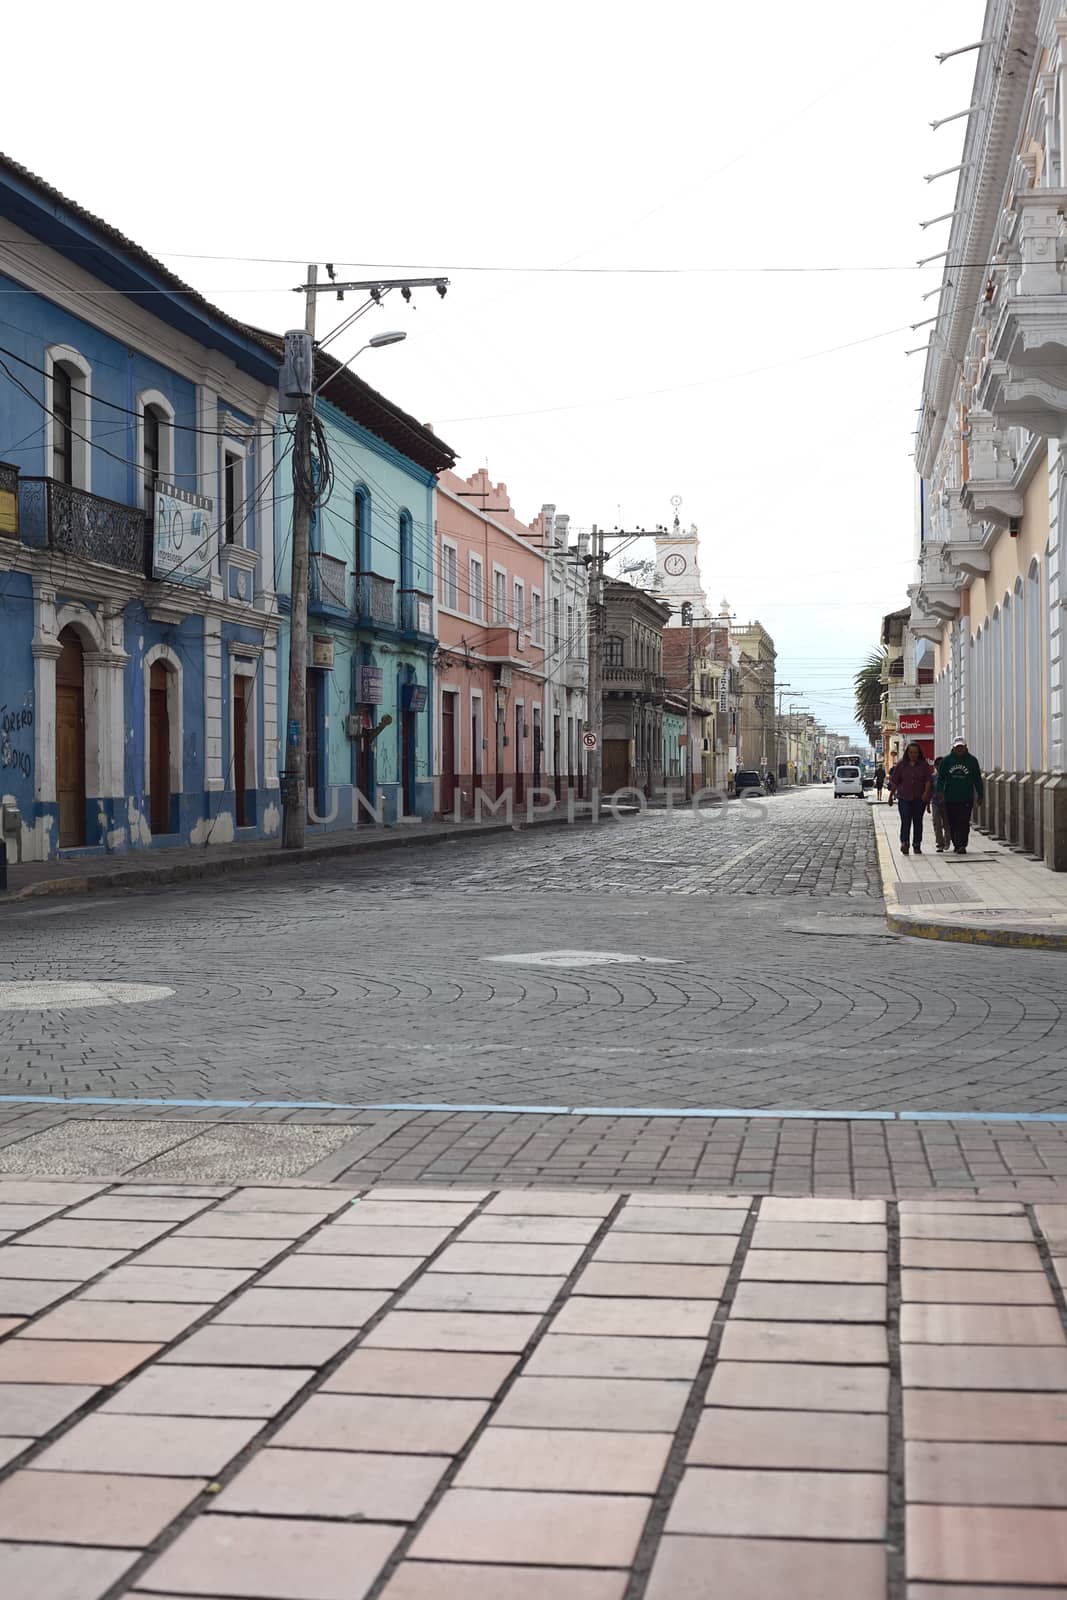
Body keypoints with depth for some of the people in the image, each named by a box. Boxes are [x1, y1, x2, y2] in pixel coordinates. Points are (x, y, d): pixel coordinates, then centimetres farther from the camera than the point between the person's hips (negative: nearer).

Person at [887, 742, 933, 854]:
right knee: (905, 821, -11)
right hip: (904, 798, -1)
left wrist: (926, 793, -14)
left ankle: (917, 845, 12)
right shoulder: (901, 765, 6)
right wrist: (891, 794, 7)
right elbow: (894, 781, 9)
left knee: (918, 822, 6)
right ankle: (904, 843, -19)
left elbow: (929, 780, -1)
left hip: (919, 798, 1)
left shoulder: (924, 765, 5)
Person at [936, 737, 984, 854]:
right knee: (952, 823, 6)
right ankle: (956, 844, 20)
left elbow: (977, 779, 10)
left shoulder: (972, 761, 5)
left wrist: (980, 795, 8)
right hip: (950, 798, 2)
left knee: (964, 823, -11)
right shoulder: (947, 761, 6)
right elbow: (941, 777, 7)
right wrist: (940, 791, -7)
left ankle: (962, 845, -13)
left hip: (966, 799, -2)